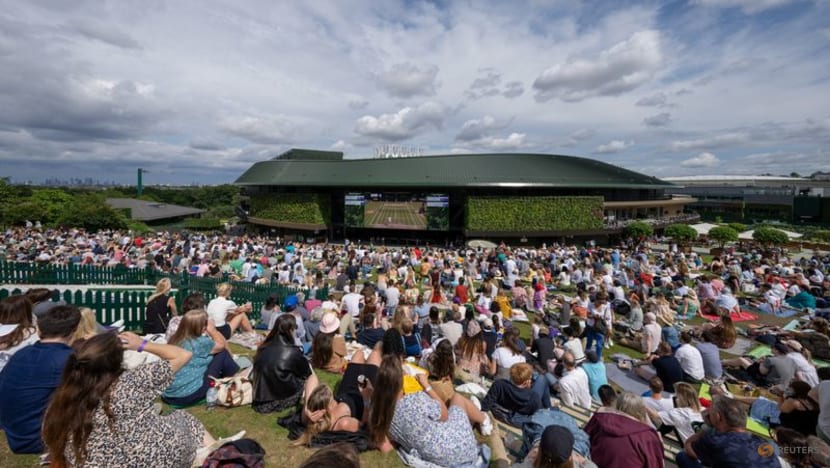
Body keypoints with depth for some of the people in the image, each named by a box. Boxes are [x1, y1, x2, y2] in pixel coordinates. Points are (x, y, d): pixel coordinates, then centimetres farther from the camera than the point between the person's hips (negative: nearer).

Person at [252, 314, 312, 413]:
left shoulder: (264, 347, -3)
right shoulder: (292, 352, -19)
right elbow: (306, 372, 1)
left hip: (260, 400, 6)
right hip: (279, 399, -5)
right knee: (309, 376, 10)